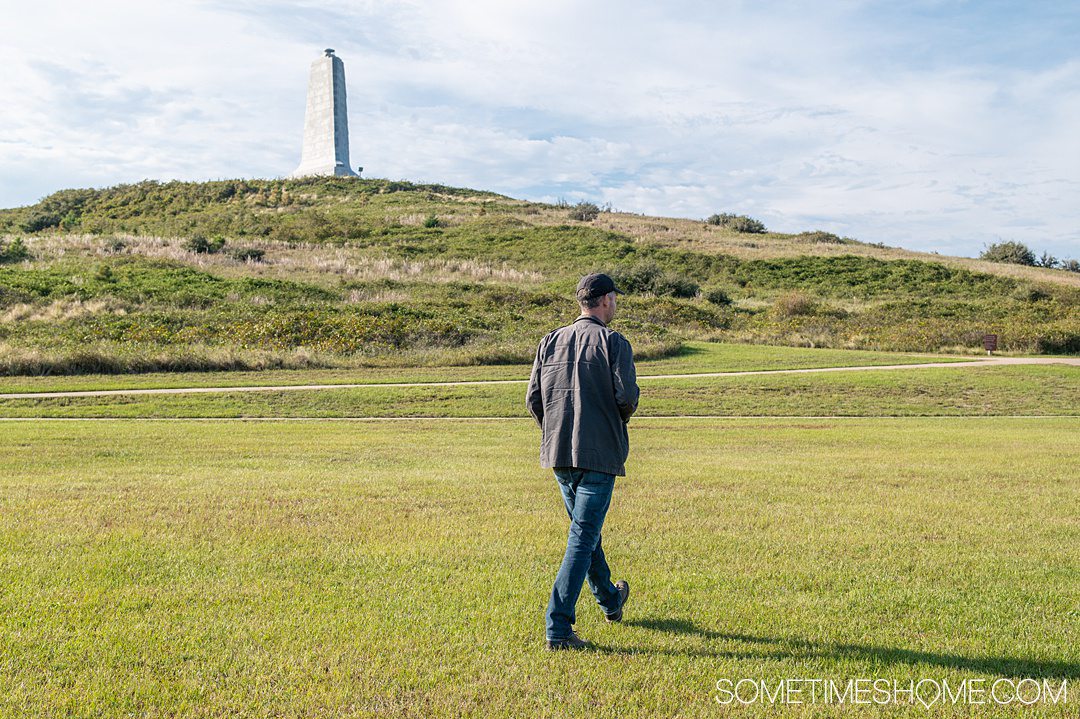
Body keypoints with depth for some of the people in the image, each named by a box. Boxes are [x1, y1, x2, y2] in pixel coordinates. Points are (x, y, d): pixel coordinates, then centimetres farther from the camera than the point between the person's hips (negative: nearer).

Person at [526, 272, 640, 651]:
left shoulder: (550, 342, 7)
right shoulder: (614, 342, -7)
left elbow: (533, 399, 5)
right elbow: (627, 395, -17)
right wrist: (619, 419, 5)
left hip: (558, 452, 6)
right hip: (600, 453, -6)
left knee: (585, 529, 22)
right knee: (582, 537, -3)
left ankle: (610, 601, 42)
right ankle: (558, 628, -5)